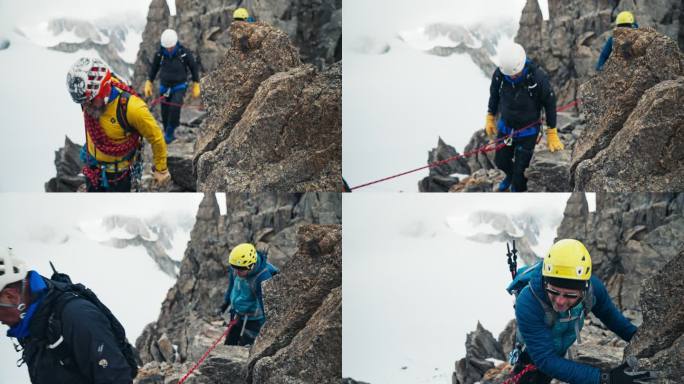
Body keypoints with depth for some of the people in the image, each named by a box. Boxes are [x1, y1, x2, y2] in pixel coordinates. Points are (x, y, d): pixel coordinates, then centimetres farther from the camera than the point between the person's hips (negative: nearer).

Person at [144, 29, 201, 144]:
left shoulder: (185, 53, -16)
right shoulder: (160, 53, -10)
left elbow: (194, 68, -2)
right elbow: (154, 68, 7)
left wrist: (196, 86, 1)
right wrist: (148, 83, 8)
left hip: (179, 87, -3)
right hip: (164, 87, 3)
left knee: (175, 108, -26)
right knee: (165, 113, 5)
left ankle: (169, 133, -9)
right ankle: (168, 136, 25)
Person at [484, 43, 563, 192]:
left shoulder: (538, 77, -30)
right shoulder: (499, 74, -21)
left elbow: (549, 103, -15)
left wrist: (552, 134, -10)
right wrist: (490, 118, 9)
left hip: (528, 131, -4)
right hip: (505, 127, 4)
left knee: (520, 169, 3)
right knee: (501, 161, 21)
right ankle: (510, 175, 55)